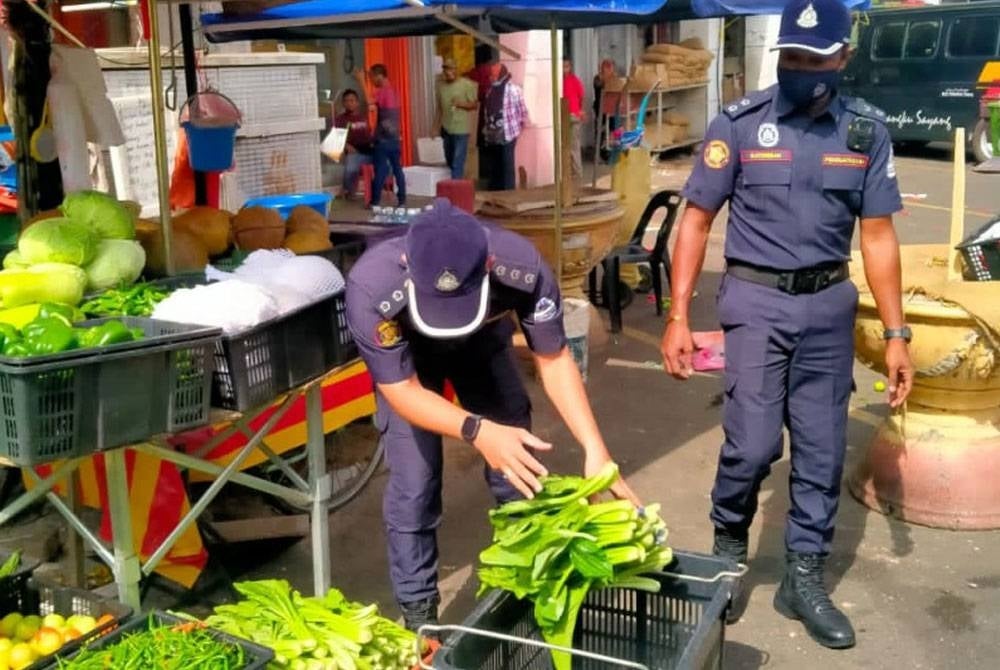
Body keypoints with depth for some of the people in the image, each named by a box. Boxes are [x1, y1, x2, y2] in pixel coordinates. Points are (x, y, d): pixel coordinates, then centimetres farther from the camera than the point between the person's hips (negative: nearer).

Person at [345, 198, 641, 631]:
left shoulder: (522, 266, -38)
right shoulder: (371, 286, -43)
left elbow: (554, 359, -25)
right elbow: (401, 390, -33)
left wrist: (594, 449, -35)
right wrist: (477, 431, -49)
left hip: (483, 342, 2)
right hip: (407, 355, -2)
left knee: (521, 471, 1)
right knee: (413, 487, -7)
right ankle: (418, 613, 12)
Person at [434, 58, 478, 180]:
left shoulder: (467, 84, -7)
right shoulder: (441, 85, 7)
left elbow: (475, 105, -5)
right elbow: (439, 106, 14)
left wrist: (461, 104, -20)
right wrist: (437, 124, 9)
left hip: (461, 129, -6)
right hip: (446, 128, 6)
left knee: (458, 162, -9)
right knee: (449, 160, 15)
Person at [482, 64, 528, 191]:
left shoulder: (513, 89, -10)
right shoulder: (490, 90, 11)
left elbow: (522, 111, -7)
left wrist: (519, 129, -1)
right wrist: (486, 128, 15)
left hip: (507, 135, -7)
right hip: (491, 136, 7)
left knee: (507, 167, -4)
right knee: (493, 167, 12)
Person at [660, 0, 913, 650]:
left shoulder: (867, 129, 1)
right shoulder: (740, 123, -7)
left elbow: (878, 236, 4)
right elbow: (697, 221, -3)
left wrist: (896, 334, 2)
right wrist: (678, 316, -9)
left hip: (829, 305, 3)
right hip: (756, 300, -3)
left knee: (823, 449, 7)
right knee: (753, 443, -6)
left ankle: (804, 579, 23)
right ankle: (728, 549, 22)